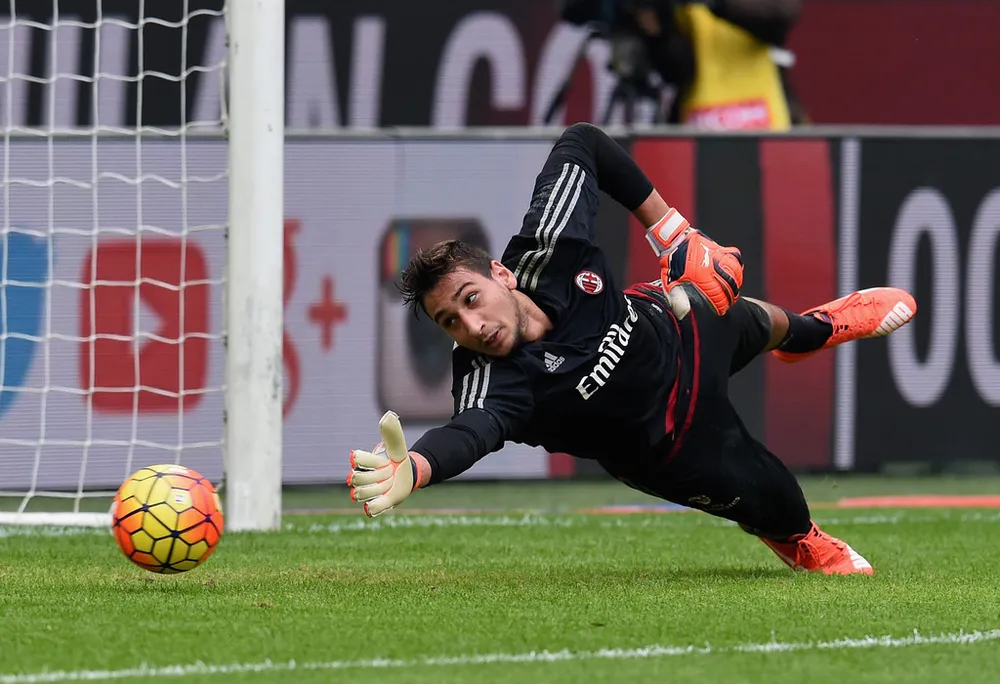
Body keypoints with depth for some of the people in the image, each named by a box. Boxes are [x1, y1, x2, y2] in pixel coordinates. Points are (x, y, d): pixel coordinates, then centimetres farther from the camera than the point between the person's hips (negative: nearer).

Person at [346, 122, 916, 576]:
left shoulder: (547, 251, -37)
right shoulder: (493, 380, -44)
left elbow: (583, 143, -23)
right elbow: (471, 431, -66)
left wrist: (668, 227, -20)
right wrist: (410, 470, -88)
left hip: (681, 330, 4)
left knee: (754, 323, 36)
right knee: (780, 510, 11)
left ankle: (817, 326, 76)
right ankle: (804, 545, 52)